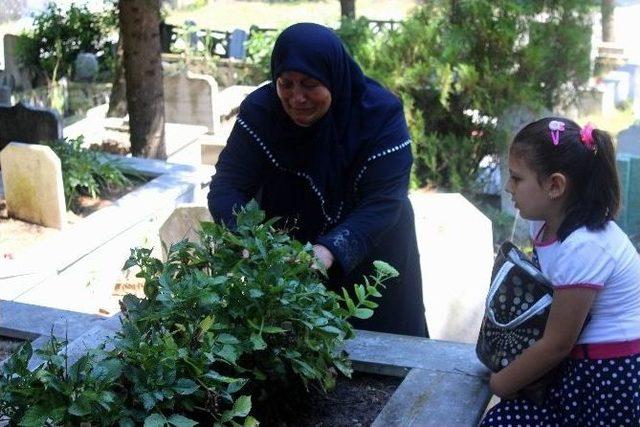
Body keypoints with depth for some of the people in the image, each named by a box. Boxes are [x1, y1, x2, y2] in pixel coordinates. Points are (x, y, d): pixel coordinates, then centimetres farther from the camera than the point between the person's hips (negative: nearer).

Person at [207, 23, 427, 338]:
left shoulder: (380, 114, -21)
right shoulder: (259, 111, -15)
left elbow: (383, 203, -27)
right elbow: (227, 186, -17)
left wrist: (329, 250, -43)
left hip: (370, 264, -1)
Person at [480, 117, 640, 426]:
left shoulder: (584, 248, -25)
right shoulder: (547, 222, -1)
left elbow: (556, 345, -17)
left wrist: (502, 383, -4)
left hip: (613, 379, -8)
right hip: (582, 367, 8)